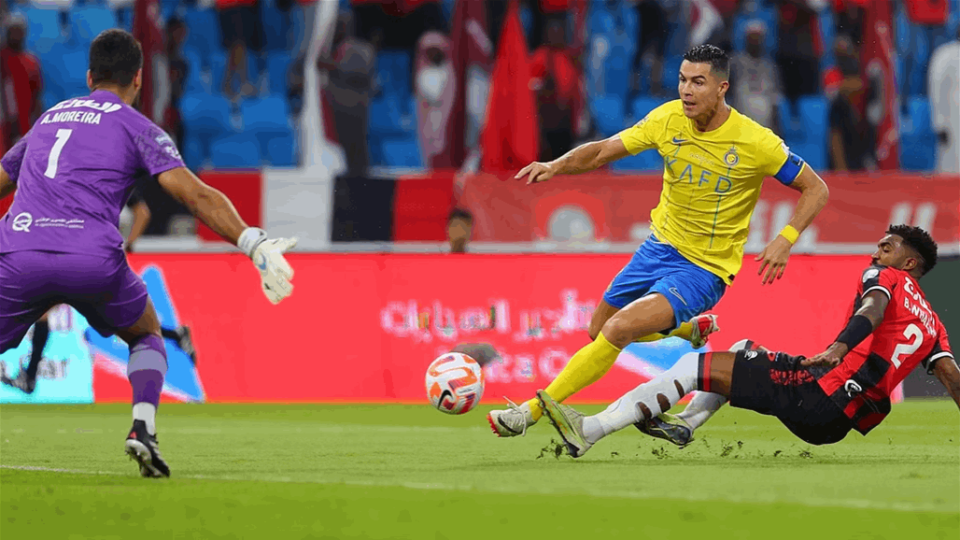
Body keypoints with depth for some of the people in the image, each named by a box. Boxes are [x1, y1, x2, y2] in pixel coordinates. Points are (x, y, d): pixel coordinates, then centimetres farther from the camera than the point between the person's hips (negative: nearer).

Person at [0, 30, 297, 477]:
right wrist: (255, 245, -7)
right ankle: (143, 427, 0)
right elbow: (194, 194, -2)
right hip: (93, 259, -2)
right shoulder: (137, 127, 13)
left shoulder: (48, 118, 27)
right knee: (147, 334, 24)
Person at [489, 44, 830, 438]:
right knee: (599, 329, 20)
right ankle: (692, 329, 43)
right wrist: (556, 166, -22)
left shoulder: (756, 143, -19)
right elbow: (604, 151, -3)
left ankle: (533, 411, -19)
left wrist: (785, 241, -23)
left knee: (619, 329, -24)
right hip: (661, 246, 6)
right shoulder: (669, 119, -8)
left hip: (705, 269, -6)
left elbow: (815, 189, -8)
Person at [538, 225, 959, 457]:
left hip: (818, 395, -8)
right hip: (836, 425, 8)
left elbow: (874, 308, -19)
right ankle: (684, 426, 19)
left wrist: (839, 347, -37)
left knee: (691, 368, -10)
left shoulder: (885, 276, 3)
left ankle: (588, 431, -16)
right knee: (742, 351, 31)